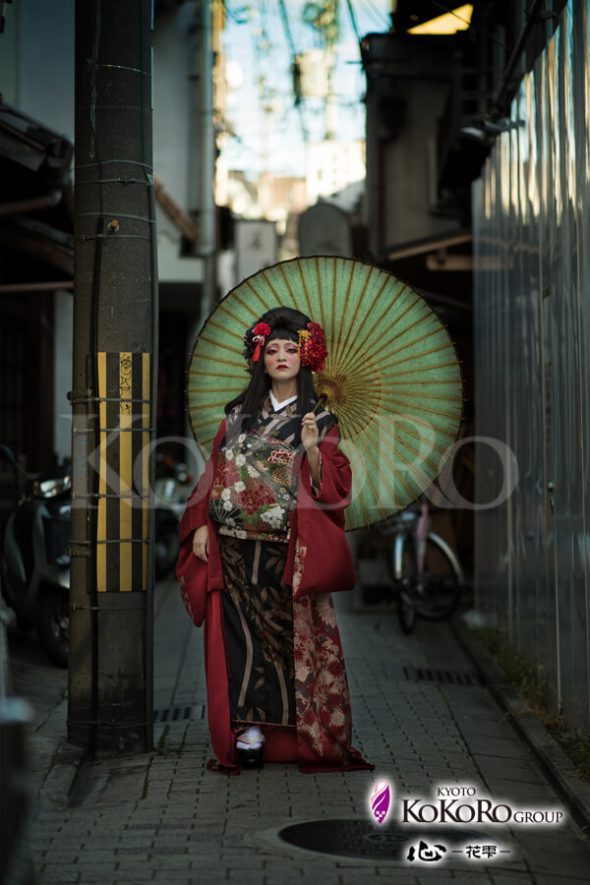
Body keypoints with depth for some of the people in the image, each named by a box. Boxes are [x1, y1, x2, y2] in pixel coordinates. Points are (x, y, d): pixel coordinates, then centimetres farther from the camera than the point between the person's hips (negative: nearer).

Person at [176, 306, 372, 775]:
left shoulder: (319, 420, 4)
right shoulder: (239, 414, 13)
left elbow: (332, 486, -3)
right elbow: (215, 473, 12)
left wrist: (313, 450, -19)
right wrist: (201, 526, 3)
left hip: (286, 553, -3)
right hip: (233, 548, 3)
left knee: (285, 633, -2)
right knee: (240, 635, 1)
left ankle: (292, 731, 5)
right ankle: (249, 730, 6)